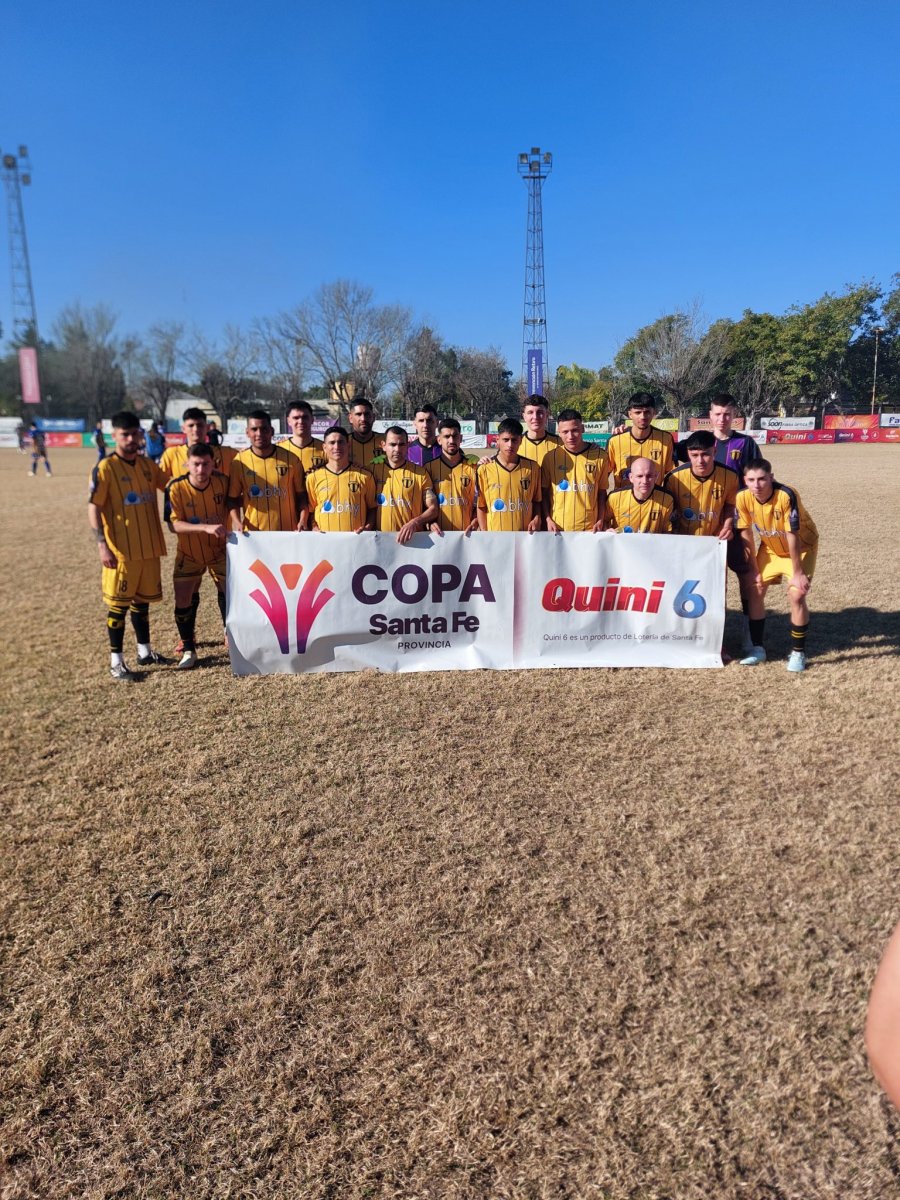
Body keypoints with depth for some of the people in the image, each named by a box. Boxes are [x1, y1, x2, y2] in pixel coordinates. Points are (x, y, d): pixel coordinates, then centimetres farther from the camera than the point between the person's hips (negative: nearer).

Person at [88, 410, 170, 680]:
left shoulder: (148, 465, 8)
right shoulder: (105, 468, -10)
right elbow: (93, 509, -11)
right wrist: (102, 545, -18)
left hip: (149, 547, 6)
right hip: (121, 550, -6)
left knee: (143, 600, 16)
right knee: (118, 604, 1)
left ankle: (145, 651, 29)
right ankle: (116, 661, 10)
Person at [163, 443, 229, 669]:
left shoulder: (223, 481, -15)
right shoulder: (175, 487, -21)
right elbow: (174, 524, -26)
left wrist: (233, 529, -12)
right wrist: (206, 527, -39)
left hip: (219, 551, 1)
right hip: (189, 554, -1)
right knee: (183, 601, -3)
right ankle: (188, 649, 16)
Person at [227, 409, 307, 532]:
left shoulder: (290, 458, 0)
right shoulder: (239, 461, -1)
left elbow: (301, 495, 5)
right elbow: (233, 498, 5)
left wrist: (302, 521, -9)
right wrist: (237, 522, -10)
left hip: (288, 532, 0)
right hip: (253, 534, 0)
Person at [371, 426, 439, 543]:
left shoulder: (421, 473, 4)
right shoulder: (373, 470, 8)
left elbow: (433, 508, 2)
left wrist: (414, 523, -14)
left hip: (413, 537, -1)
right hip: (381, 538, 1)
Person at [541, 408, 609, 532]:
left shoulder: (600, 455, -3)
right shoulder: (550, 457, -3)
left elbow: (602, 491, 4)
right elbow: (544, 492, 5)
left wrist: (600, 520, -3)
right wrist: (548, 519, -3)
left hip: (589, 527, 0)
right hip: (558, 527, 0)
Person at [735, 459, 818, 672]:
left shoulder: (786, 496, -34)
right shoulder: (743, 498, -21)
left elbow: (792, 536, -29)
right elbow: (746, 534, -10)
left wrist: (797, 572, -23)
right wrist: (753, 569, -6)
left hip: (801, 546, -5)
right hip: (770, 548, 5)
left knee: (796, 594, -17)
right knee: (754, 590, -1)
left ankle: (798, 652, -1)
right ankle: (758, 648, 13)